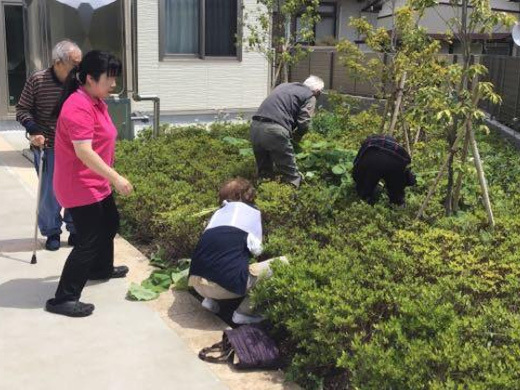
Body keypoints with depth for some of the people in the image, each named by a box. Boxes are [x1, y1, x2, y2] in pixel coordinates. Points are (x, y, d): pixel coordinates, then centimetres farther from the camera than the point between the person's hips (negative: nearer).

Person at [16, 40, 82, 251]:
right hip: (47, 147, -2)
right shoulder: (37, 81, -9)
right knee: (50, 192, 4)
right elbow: (22, 110, -2)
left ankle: (75, 229, 25)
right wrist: (34, 130, -17)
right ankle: (52, 232, 22)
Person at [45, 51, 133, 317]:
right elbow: (84, 152, -30)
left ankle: (101, 269, 48)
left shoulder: (96, 101, 9)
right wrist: (116, 178, -29)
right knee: (89, 241, -9)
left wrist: (110, 178, 25)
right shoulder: (79, 107, -24)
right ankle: (63, 299, -1)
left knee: (110, 223, 26)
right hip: (80, 185, -11)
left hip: (96, 182, 11)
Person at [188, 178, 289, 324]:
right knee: (282, 263, 8)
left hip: (197, 283, 7)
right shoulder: (252, 212, 12)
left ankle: (211, 299, 15)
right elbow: (256, 249, 13)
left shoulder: (218, 212, 23)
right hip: (228, 285, -6)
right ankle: (244, 311, 4)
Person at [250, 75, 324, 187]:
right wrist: (295, 137, 15)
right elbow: (304, 123, -3)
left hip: (255, 126, 7)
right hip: (274, 130, -7)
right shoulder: (310, 96, 9)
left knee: (264, 173, 19)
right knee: (291, 176, 3)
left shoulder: (284, 85, 29)